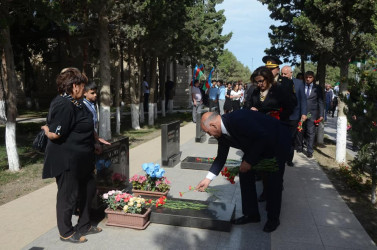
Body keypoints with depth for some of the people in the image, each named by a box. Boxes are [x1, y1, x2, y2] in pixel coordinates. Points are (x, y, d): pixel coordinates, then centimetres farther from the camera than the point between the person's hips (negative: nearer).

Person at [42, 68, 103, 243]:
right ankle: (66, 232, 25)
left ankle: (84, 225, 35)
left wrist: (95, 141, 23)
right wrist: (46, 130, -5)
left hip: (80, 159, 11)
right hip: (66, 160, -11)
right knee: (68, 195, 5)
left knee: (88, 189, 18)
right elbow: (55, 134, -25)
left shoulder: (75, 103, 12)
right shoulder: (63, 105, -23)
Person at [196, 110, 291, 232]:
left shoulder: (238, 119, -36)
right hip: (256, 144, 8)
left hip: (278, 141, -8)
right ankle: (251, 214, 16)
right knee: (245, 174, 4)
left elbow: (263, 137, -34)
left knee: (274, 180, -6)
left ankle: (273, 219, 13)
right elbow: (221, 157, 3)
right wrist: (208, 178, -2)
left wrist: (249, 161, -27)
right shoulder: (222, 134, -8)